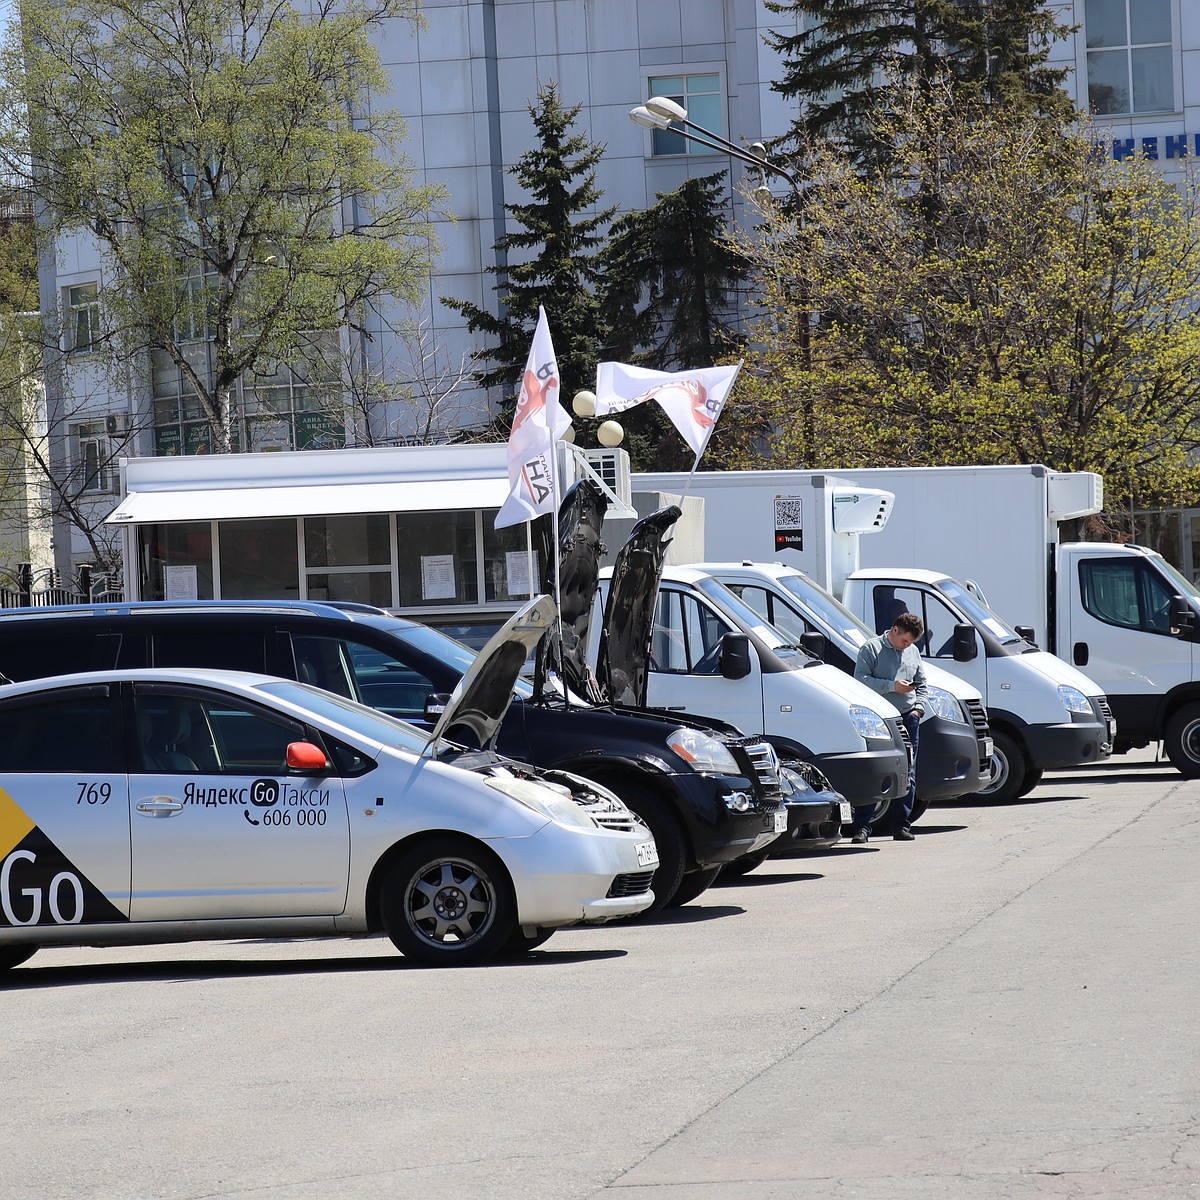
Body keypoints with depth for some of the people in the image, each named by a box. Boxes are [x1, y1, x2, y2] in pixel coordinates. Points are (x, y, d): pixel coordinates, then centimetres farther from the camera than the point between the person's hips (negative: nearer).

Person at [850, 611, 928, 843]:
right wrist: (892, 686, -14)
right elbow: (860, 679, -10)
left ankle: (901, 825, 11)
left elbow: (922, 684, 26)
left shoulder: (913, 652, 19)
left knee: (906, 775, 4)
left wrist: (919, 705, 8)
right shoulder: (871, 649, 1)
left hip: (908, 719, 5)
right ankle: (862, 827, -6)